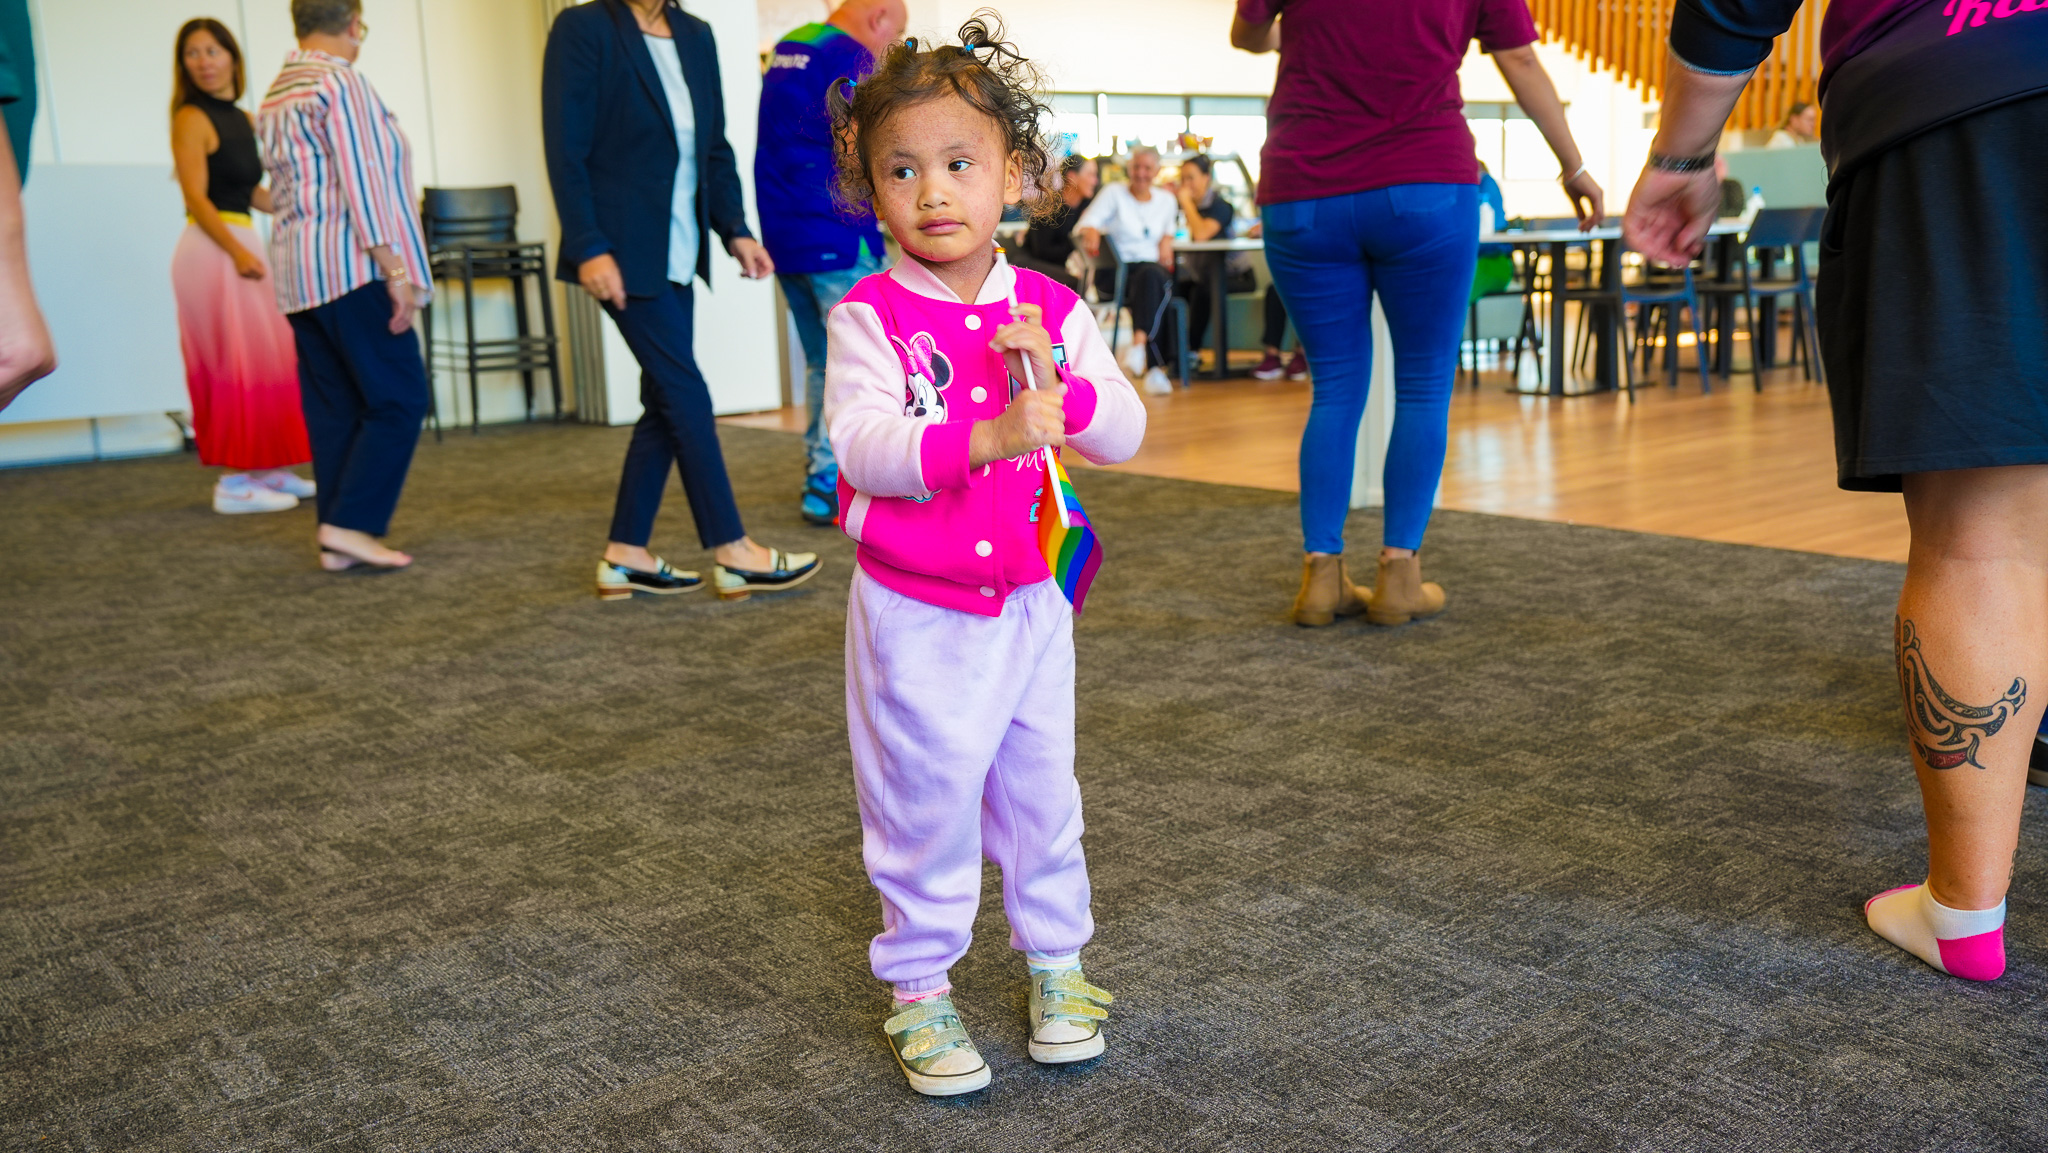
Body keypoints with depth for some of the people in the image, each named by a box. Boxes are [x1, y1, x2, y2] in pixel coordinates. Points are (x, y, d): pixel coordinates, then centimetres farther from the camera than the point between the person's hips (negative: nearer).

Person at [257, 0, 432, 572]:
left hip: (297, 275, 9)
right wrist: (395, 266, -17)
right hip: (352, 268, -9)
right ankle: (350, 522, -12)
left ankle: (338, 543, 7)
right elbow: (363, 181, -16)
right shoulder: (342, 83, -8)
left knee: (332, 409, 8)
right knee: (398, 400, -5)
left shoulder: (273, 95, 20)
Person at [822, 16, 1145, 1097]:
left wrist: (1059, 386, -25)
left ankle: (1056, 962, 36)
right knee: (923, 805, 7)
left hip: (1027, 601, 4)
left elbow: (1125, 431, -5)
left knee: (1041, 795, 16)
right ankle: (917, 989, 26)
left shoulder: (1050, 310, 0)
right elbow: (860, 444, -25)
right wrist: (983, 438, -39)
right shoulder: (869, 316, -11)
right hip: (914, 613, -3)